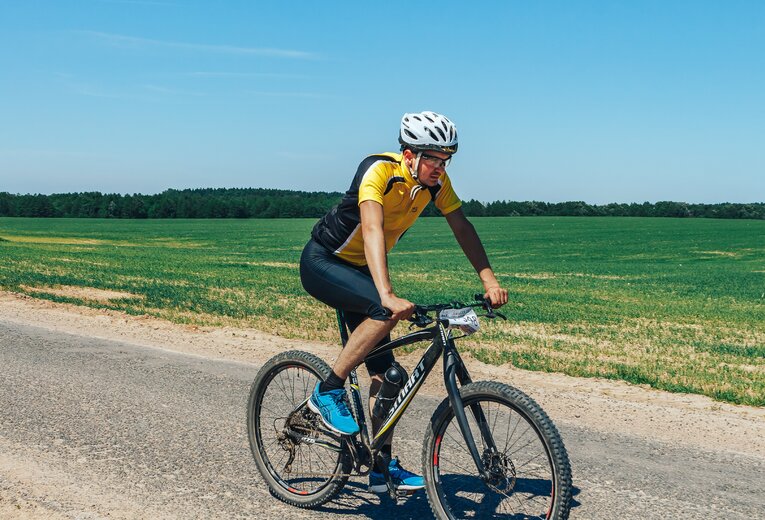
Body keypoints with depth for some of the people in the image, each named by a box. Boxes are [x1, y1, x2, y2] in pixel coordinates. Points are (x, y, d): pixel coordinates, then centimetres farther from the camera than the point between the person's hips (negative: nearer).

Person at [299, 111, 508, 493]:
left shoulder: (436, 182, -8)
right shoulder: (379, 171, -28)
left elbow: (462, 227, -3)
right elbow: (372, 230, -41)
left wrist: (489, 280, -15)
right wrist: (387, 295, -54)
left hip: (359, 270, 7)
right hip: (322, 263, -7)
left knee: (385, 371, 1)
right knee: (387, 312, -34)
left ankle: (383, 468, 10)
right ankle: (328, 391, -18)